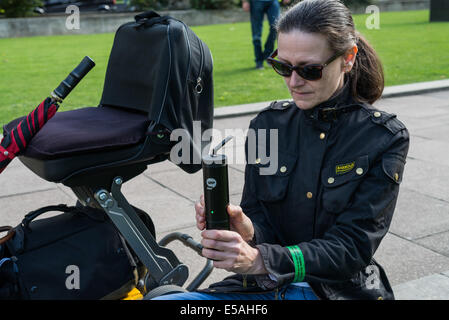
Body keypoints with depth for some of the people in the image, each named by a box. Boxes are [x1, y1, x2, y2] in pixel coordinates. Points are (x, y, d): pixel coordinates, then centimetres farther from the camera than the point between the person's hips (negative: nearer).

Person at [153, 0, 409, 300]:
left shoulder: (385, 138, -9)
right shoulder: (268, 124, 3)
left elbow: (352, 247, -14)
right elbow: (260, 219, 4)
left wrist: (258, 259, -29)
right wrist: (246, 233, -22)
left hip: (342, 289, -3)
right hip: (263, 287, 3)